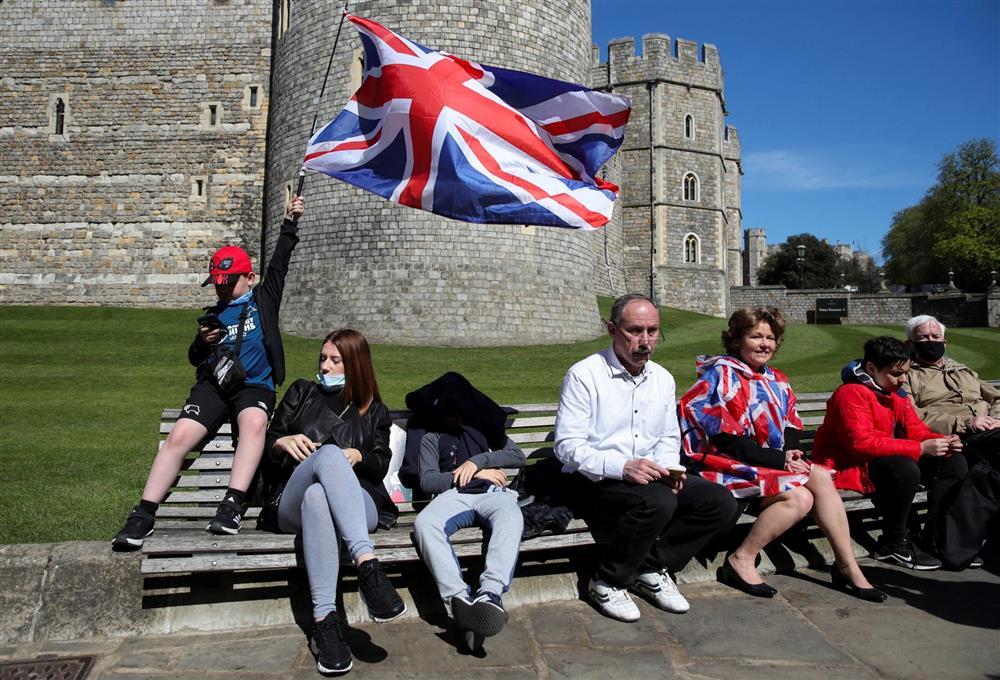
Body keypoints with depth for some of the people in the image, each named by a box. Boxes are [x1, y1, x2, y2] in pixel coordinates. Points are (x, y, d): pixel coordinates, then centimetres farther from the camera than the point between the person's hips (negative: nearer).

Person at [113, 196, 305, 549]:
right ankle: (143, 516, -21)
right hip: (212, 387, 3)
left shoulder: (263, 299, 17)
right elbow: (194, 359, 28)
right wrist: (201, 342, 6)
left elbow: (280, 262, 11)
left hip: (255, 386, -3)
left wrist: (290, 222, 6)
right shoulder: (213, 315, 24)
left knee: (254, 423, -37)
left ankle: (232, 506, -40)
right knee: (178, 436, -22)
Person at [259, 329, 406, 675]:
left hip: (357, 503, 0)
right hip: (295, 505, 0)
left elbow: (382, 465, 15)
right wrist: (283, 442, -6)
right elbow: (267, 442, 18)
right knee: (329, 453, -39)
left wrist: (358, 457, -7)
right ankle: (367, 564, -55)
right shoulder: (302, 392, 22)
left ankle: (324, 620, -51)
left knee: (317, 496, -40)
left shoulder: (374, 411, 22)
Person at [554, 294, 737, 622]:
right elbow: (567, 446, -16)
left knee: (721, 503, -11)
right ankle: (607, 582, -10)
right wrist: (622, 468, -29)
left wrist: (668, 469, -4)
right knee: (657, 502, -34)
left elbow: (669, 439, 19)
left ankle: (651, 569, 5)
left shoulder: (663, 379, 12)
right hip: (591, 482, -7)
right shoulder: (584, 375, -10)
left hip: (650, 478, 7)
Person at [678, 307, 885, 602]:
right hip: (727, 464, -7)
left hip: (770, 461, 8)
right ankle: (741, 560, -13)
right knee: (799, 497, -23)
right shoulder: (722, 375, -11)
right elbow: (726, 441, -17)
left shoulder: (776, 381, 15)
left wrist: (790, 451, -8)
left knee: (821, 477, -13)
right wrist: (780, 459, -17)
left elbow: (792, 427, 15)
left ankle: (847, 567, -5)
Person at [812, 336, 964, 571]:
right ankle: (893, 544, -16)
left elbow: (916, 430, 11)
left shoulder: (895, 394, 12)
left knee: (953, 462, 3)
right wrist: (921, 448, -28)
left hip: (883, 461, 10)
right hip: (847, 467, -10)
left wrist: (942, 441, -13)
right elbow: (862, 443, -29)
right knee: (905, 469, -36)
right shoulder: (851, 393, -19)